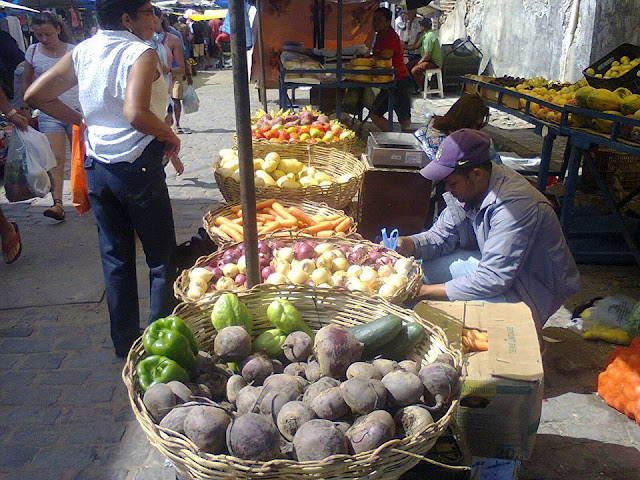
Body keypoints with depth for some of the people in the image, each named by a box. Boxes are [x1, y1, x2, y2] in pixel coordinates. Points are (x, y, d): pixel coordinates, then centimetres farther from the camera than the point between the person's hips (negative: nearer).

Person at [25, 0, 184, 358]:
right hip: (138, 168, -6)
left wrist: (83, 120, 14)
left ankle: (125, 343, 28)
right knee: (162, 260, 9)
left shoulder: (82, 52, 5)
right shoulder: (141, 53, -15)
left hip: (96, 166, 7)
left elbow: (36, 95, 9)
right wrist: (170, 136, -14)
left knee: (115, 258, 16)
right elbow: (136, 114, -31)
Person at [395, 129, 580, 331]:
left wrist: (426, 291, -31)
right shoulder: (468, 188, -8)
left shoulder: (513, 204, -34)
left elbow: (493, 280, -35)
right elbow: (442, 235, 1)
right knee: (427, 265, -5)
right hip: (496, 267, 8)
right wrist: (408, 244, -22)